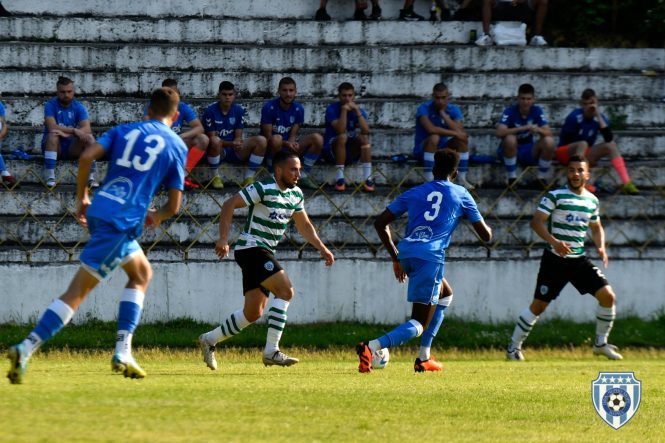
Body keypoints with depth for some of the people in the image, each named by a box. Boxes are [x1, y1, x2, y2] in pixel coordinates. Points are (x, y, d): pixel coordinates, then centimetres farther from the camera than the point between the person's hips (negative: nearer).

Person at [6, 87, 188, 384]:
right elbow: (173, 206, 4)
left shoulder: (124, 131, 16)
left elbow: (87, 156, -1)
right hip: (123, 223, -5)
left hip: (99, 212, 5)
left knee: (142, 273, 18)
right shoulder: (177, 146, 6)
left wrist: (81, 198, 9)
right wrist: (157, 216, 26)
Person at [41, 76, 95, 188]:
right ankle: (50, 177, -37)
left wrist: (67, 133, -32)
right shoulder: (51, 105, -9)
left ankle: (91, 177, -26)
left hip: (72, 148, 2)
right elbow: (52, 127, -24)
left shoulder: (79, 107, -2)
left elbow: (87, 129, -17)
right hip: (54, 146, -2)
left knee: (88, 137, -25)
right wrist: (74, 131, -28)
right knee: (53, 136, -34)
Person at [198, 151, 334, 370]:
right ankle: (271, 351, -23)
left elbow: (304, 225, 23)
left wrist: (322, 248, 14)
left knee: (254, 313, 10)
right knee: (285, 290, -22)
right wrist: (223, 238, -25)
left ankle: (209, 340, 24)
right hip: (251, 248, -9)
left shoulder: (296, 194, 10)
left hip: (265, 253, 9)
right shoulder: (264, 188, -16)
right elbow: (229, 205, -18)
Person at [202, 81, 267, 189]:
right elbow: (212, 138, -12)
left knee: (261, 140, -18)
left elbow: (238, 136, 2)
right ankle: (216, 177, -19)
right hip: (218, 151, -4)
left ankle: (249, 178, -17)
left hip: (235, 152, 4)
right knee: (215, 141, -40)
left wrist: (237, 143, -24)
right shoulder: (210, 111, -7)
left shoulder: (239, 111, 4)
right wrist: (231, 144, -27)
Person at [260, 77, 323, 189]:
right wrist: (286, 144, -31)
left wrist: (292, 144, -25)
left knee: (317, 139, -16)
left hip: (289, 147, 4)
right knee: (277, 139, -40)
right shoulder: (269, 107, -14)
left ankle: (303, 175, -10)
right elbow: (268, 137, -16)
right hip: (271, 148, -4)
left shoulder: (298, 109, 0)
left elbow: (293, 135, 0)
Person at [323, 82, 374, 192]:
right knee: (342, 137, -33)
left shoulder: (359, 110, 0)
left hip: (350, 153, 3)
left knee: (364, 137, -24)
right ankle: (339, 178, -32)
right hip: (332, 150, -3)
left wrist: (357, 111, -22)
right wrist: (344, 110, -27)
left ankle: (368, 178, -30)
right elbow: (341, 131, -26)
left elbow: (366, 131, -19)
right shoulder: (332, 109, -10)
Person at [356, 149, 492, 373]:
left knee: (444, 296, 32)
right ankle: (371, 347, -32)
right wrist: (486, 226, 41)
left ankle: (424, 358, 24)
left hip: (406, 252, 5)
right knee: (419, 324, -5)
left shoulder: (414, 193, 19)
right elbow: (486, 235, 16)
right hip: (430, 256, -5)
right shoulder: (461, 195, 13)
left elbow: (380, 223, 16)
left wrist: (396, 258, 23)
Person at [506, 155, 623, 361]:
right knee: (539, 304, -5)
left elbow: (596, 227, 24)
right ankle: (514, 347, 9)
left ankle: (601, 343, 12)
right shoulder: (555, 196, -8)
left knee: (608, 296, -5)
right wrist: (554, 241, -29)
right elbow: (536, 222, -15)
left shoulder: (592, 200, 10)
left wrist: (601, 247, 4)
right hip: (555, 259, -5)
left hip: (580, 260, 5)